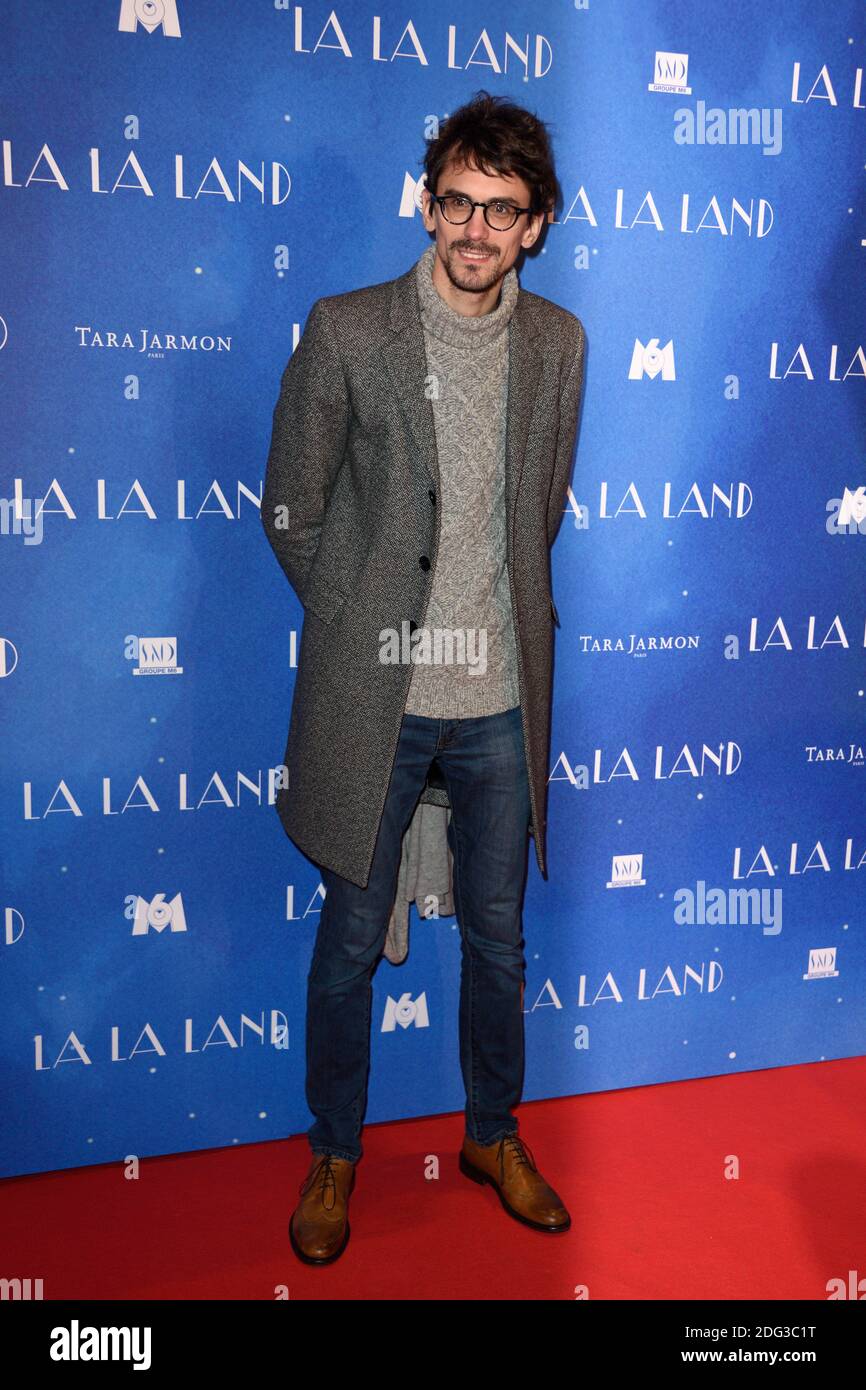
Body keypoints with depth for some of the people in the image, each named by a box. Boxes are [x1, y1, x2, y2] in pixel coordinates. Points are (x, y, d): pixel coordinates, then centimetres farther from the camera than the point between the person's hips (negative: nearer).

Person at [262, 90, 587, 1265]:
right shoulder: (345, 332, -7)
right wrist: (365, 623, 0)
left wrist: (514, 616, 10)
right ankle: (334, 1155, 33)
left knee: (498, 935, 16)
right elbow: (291, 512, -2)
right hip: (374, 698, -3)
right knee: (352, 939, 10)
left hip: (503, 700, 3)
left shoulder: (558, 344, 4)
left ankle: (495, 1136, 39)